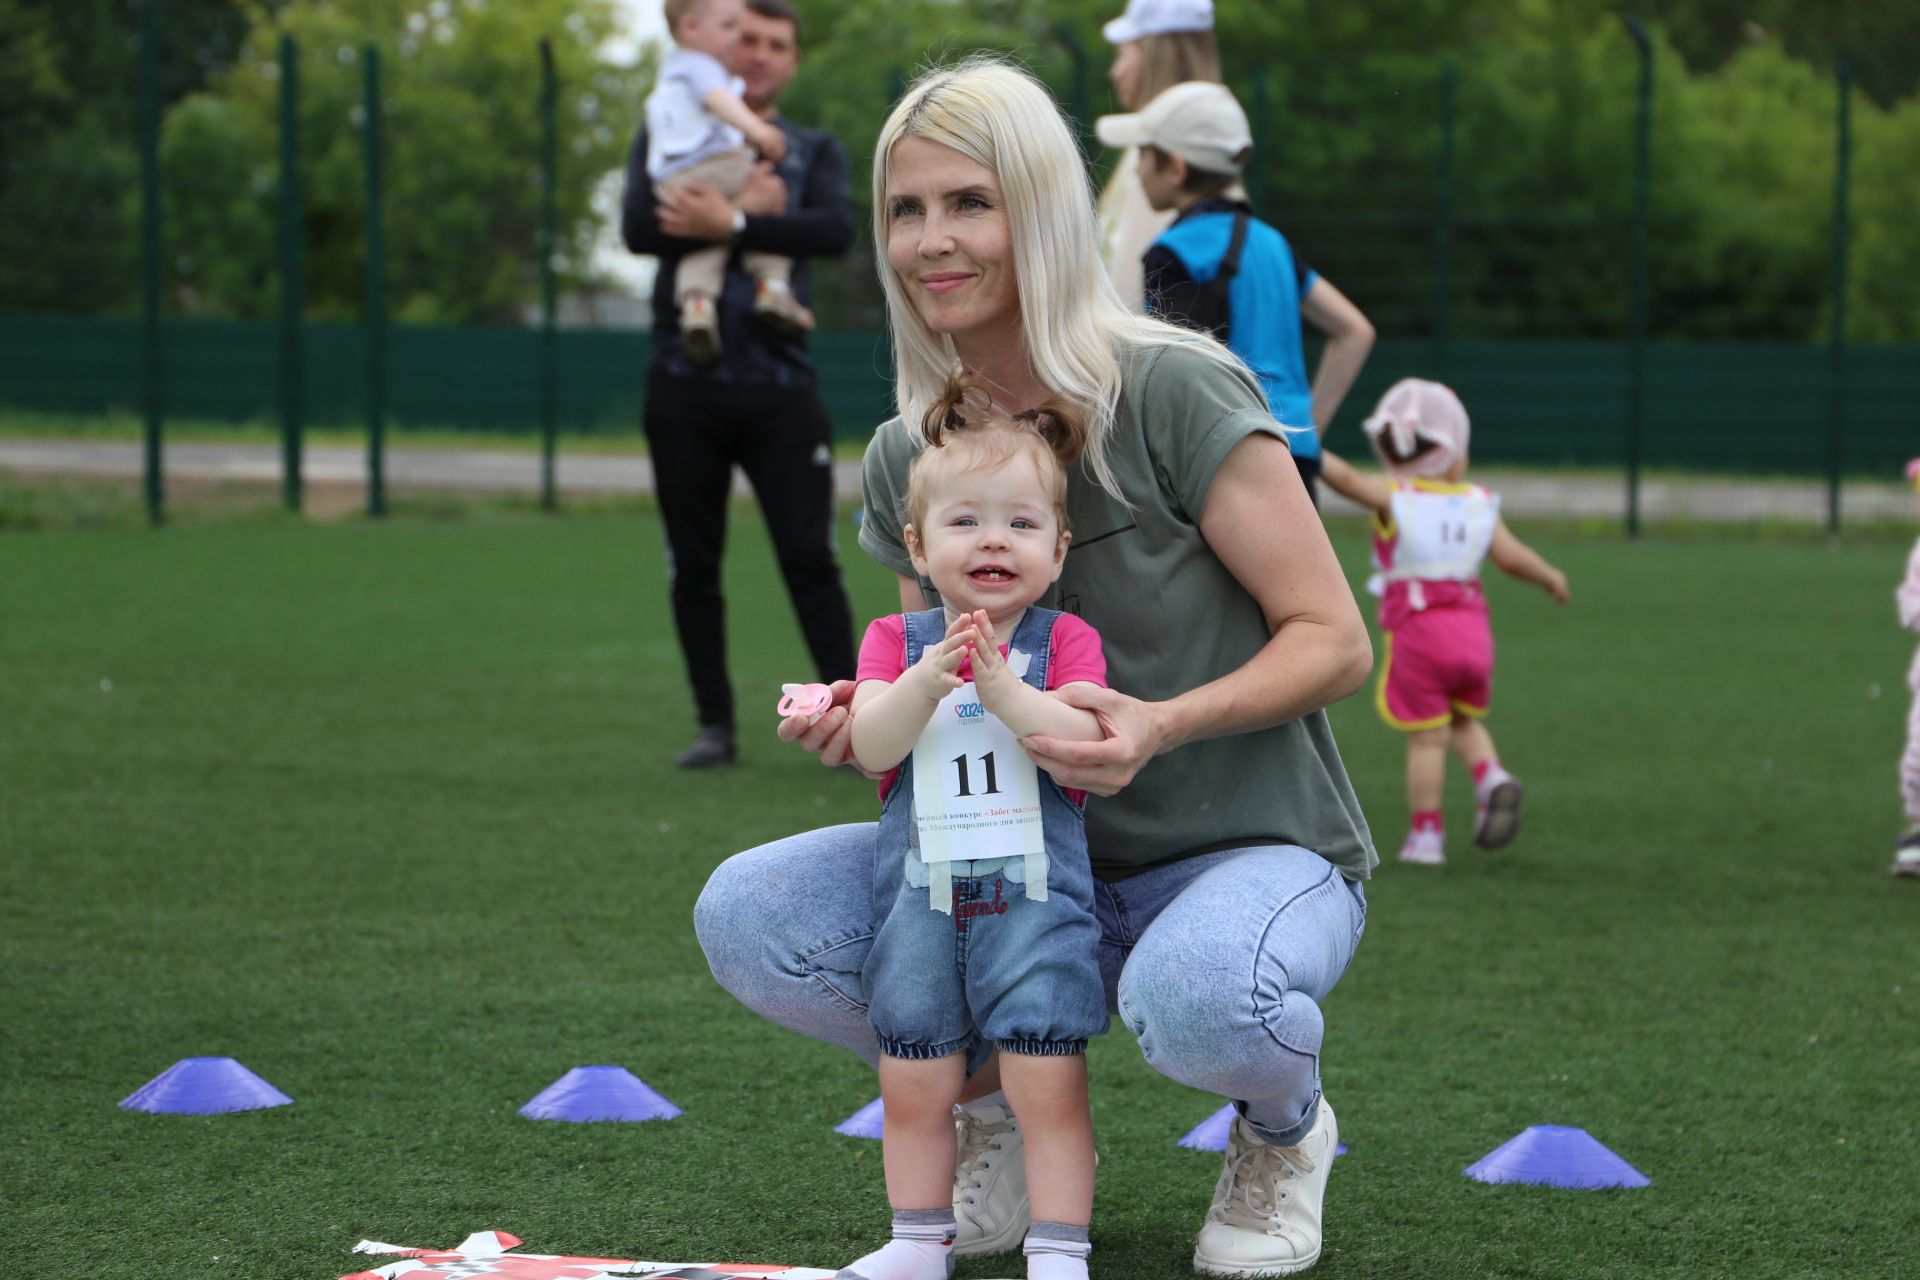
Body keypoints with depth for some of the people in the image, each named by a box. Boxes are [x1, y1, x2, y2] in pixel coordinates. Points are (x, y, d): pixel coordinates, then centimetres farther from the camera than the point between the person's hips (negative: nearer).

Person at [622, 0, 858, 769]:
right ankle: (715, 727, 13)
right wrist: (751, 213, -11)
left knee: (810, 558, -7)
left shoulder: (814, 151, 12)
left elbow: (837, 230, -10)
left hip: (780, 388, -1)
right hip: (685, 383, 1)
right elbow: (640, 229, -8)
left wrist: (731, 225, -20)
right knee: (693, 566, 5)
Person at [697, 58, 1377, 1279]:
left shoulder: (1175, 394, -15)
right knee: (746, 916, -18)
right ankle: (1006, 1125, 8)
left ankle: (1286, 1129, -1)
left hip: (1249, 851, -5)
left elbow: (1336, 641, -14)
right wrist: (866, 717, -11)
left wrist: (1161, 724, -31)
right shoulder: (903, 460, 4)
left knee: (1201, 1002, -41)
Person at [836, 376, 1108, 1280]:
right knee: (913, 1088, 9)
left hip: (1035, 898, -3)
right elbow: (871, 745, -9)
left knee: (1048, 1086, -6)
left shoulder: (1066, 640, 0)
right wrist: (926, 681, -25)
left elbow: (1086, 740, -15)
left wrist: (1001, 686, -25)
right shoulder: (897, 641, 5)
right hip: (918, 900, 3)